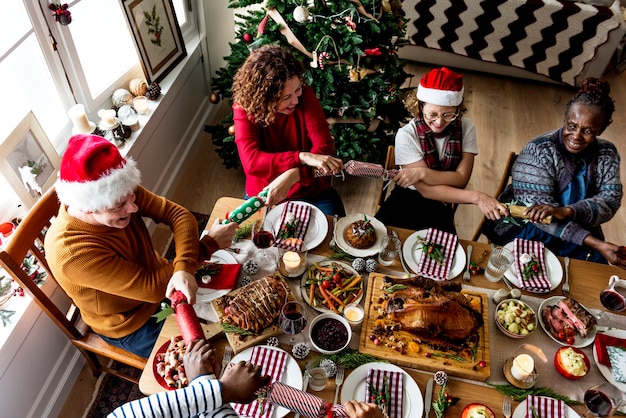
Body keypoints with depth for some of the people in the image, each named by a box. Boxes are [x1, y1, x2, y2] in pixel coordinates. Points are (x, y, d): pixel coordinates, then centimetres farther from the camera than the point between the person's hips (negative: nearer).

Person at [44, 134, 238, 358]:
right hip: (133, 325, -5)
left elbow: (178, 214, -19)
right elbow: (151, 288, -32)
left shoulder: (119, 192, -22)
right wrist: (209, 244, -26)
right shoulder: (70, 251, -37)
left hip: (157, 275, 5)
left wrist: (184, 268, -38)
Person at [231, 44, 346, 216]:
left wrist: (291, 176, -35)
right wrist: (303, 157, -39)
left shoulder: (305, 95, -13)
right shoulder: (244, 109, -15)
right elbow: (251, 162, -28)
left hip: (313, 191, 0)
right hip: (265, 196, 0)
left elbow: (325, 147, -20)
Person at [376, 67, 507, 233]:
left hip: (440, 207, 2)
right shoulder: (407, 135, -16)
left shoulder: (466, 127, -7)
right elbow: (426, 190, -19)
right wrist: (476, 197, -27)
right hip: (406, 199, -2)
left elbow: (461, 178, -9)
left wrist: (422, 172, -25)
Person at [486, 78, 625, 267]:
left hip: (579, 232, 4)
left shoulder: (607, 154, -1)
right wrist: (596, 244, -32)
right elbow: (539, 206, -23)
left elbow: (610, 199, -14)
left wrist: (566, 212, -36)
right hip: (527, 228, -4)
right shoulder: (539, 150, -17)